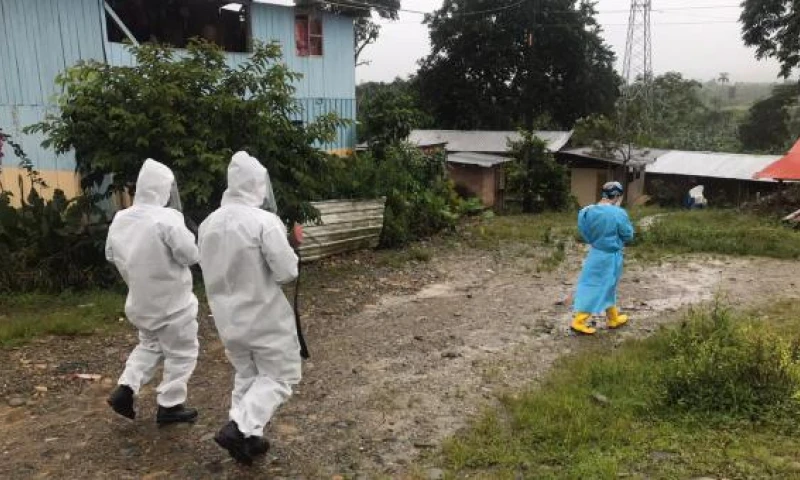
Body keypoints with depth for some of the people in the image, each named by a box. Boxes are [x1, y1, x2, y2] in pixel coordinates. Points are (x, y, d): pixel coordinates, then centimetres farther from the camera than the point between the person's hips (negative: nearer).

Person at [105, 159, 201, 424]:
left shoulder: (120, 218, -1)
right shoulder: (167, 218, -24)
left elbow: (112, 254, 11)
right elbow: (191, 255, -20)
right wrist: (181, 230, -4)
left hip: (139, 300, 7)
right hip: (171, 301, -7)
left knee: (150, 345, 28)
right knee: (182, 352, 11)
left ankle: (125, 390, 18)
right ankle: (169, 406, 18)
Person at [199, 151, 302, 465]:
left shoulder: (209, 223, 0)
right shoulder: (265, 221, -21)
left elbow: (209, 269, 11)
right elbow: (287, 272, -19)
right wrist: (287, 248, -2)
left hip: (227, 316, 7)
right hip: (265, 315, -6)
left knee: (246, 375, 22)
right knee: (279, 377, 9)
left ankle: (246, 437, 26)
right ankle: (239, 429, -6)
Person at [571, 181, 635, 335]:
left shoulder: (590, 211, -4)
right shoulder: (618, 214, -21)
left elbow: (586, 232, 5)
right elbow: (628, 236, -8)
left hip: (595, 253, 7)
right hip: (610, 257, -7)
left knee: (607, 289, 20)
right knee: (598, 290, 4)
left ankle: (614, 319, 36)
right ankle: (578, 322, 5)